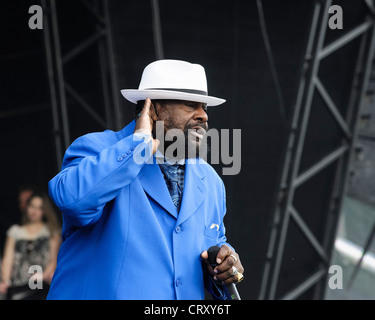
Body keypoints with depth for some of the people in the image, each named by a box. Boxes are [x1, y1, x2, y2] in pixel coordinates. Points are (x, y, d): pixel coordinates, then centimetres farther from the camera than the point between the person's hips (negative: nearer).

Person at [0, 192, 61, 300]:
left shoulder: (51, 231, 14)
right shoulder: (15, 231, 19)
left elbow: (53, 260, 5)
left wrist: (44, 275, -14)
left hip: (40, 286, -2)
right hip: (17, 286, 2)